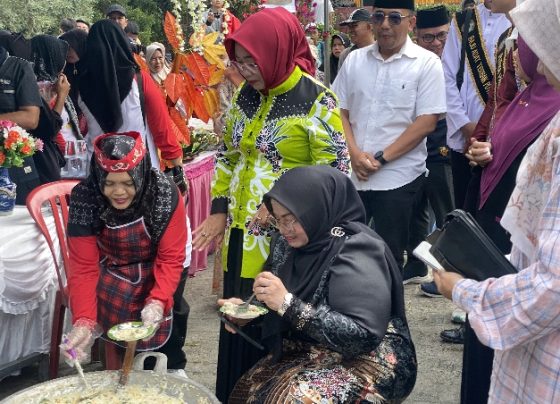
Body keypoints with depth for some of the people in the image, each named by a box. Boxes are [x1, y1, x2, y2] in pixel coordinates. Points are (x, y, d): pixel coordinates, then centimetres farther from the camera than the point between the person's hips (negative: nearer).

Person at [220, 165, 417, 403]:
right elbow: (277, 314, 13)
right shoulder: (287, 244, 0)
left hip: (367, 361, -7)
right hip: (306, 353, 7)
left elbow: (363, 336, -28)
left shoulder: (356, 252, -21)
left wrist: (288, 304, -31)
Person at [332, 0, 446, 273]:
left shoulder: (426, 63, -3)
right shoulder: (354, 60, 8)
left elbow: (427, 122, -9)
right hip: (351, 175, 4)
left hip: (398, 178, -3)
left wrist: (380, 158, -12)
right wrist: (354, 153, -8)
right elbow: (340, 112, 9)